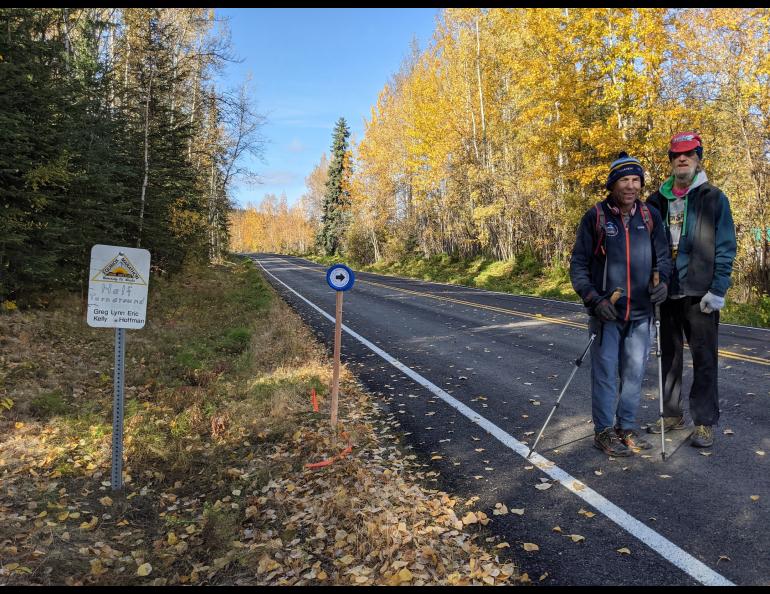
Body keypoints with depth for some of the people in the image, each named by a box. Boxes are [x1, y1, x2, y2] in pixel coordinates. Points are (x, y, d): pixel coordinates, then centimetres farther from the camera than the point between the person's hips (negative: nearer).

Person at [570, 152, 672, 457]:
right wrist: (594, 299, -13)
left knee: (634, 373, 12)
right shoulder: (595, 217, -5)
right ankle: (604, 431, 16)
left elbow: (662, 255, 12)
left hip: (640, 312, 4)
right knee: (605, 372, 1)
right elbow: (578, 264, -3)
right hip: (606, 312, -4)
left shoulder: (650, 216, 5)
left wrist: (663, 281, -9)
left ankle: (626, 427, 28)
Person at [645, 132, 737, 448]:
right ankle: (672, 414, 24)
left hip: (700, 292, -4)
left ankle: (704, 422, 11)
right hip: (666, 291, 4)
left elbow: (726, 248, -5)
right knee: (669, 356, 11)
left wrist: (717, 290, -13)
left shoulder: (713, 198, -1)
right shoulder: (658, 200, 9)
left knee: (704, 358, 2)